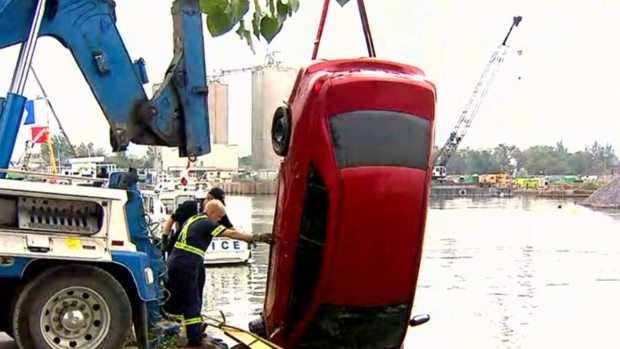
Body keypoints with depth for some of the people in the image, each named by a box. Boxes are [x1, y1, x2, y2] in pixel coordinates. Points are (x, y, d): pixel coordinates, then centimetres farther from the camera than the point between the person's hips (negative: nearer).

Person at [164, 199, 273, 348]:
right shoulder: (207, 223, -7)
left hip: (173, 264, 9)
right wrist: (258, 237, -14)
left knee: (174, 300, 15)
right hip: (185, 268, -9)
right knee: (191, 303, -3)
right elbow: (233, 234, -13)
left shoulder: (192, 220, 19)